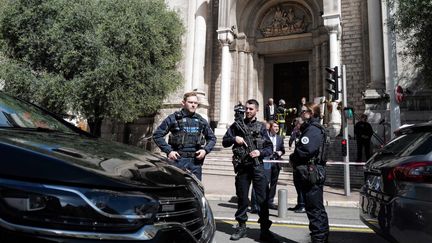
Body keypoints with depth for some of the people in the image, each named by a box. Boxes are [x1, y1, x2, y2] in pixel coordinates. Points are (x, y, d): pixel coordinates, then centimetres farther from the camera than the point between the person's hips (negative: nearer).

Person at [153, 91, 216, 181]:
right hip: (178, 159, -3)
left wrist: (205, 150, 2)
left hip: (196, 161, 4)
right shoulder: (174, 118, 0)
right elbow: (157, 135, 0)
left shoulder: (201, 120, 12)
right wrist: (168, 151, -9)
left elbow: (212, 138, 20)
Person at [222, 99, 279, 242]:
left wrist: (260, 152, -13)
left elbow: (269, 148, 6)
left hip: (257, 166, 0)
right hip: (242, 166, 1)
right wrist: (234, 139, -10)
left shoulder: (261, 127, 6)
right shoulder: (237, 124, 7)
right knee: (242, 198, 10)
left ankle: (265, 230, 8)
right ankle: (242, 226, 24)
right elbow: (224, 142, 8)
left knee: (263, 199, -1)